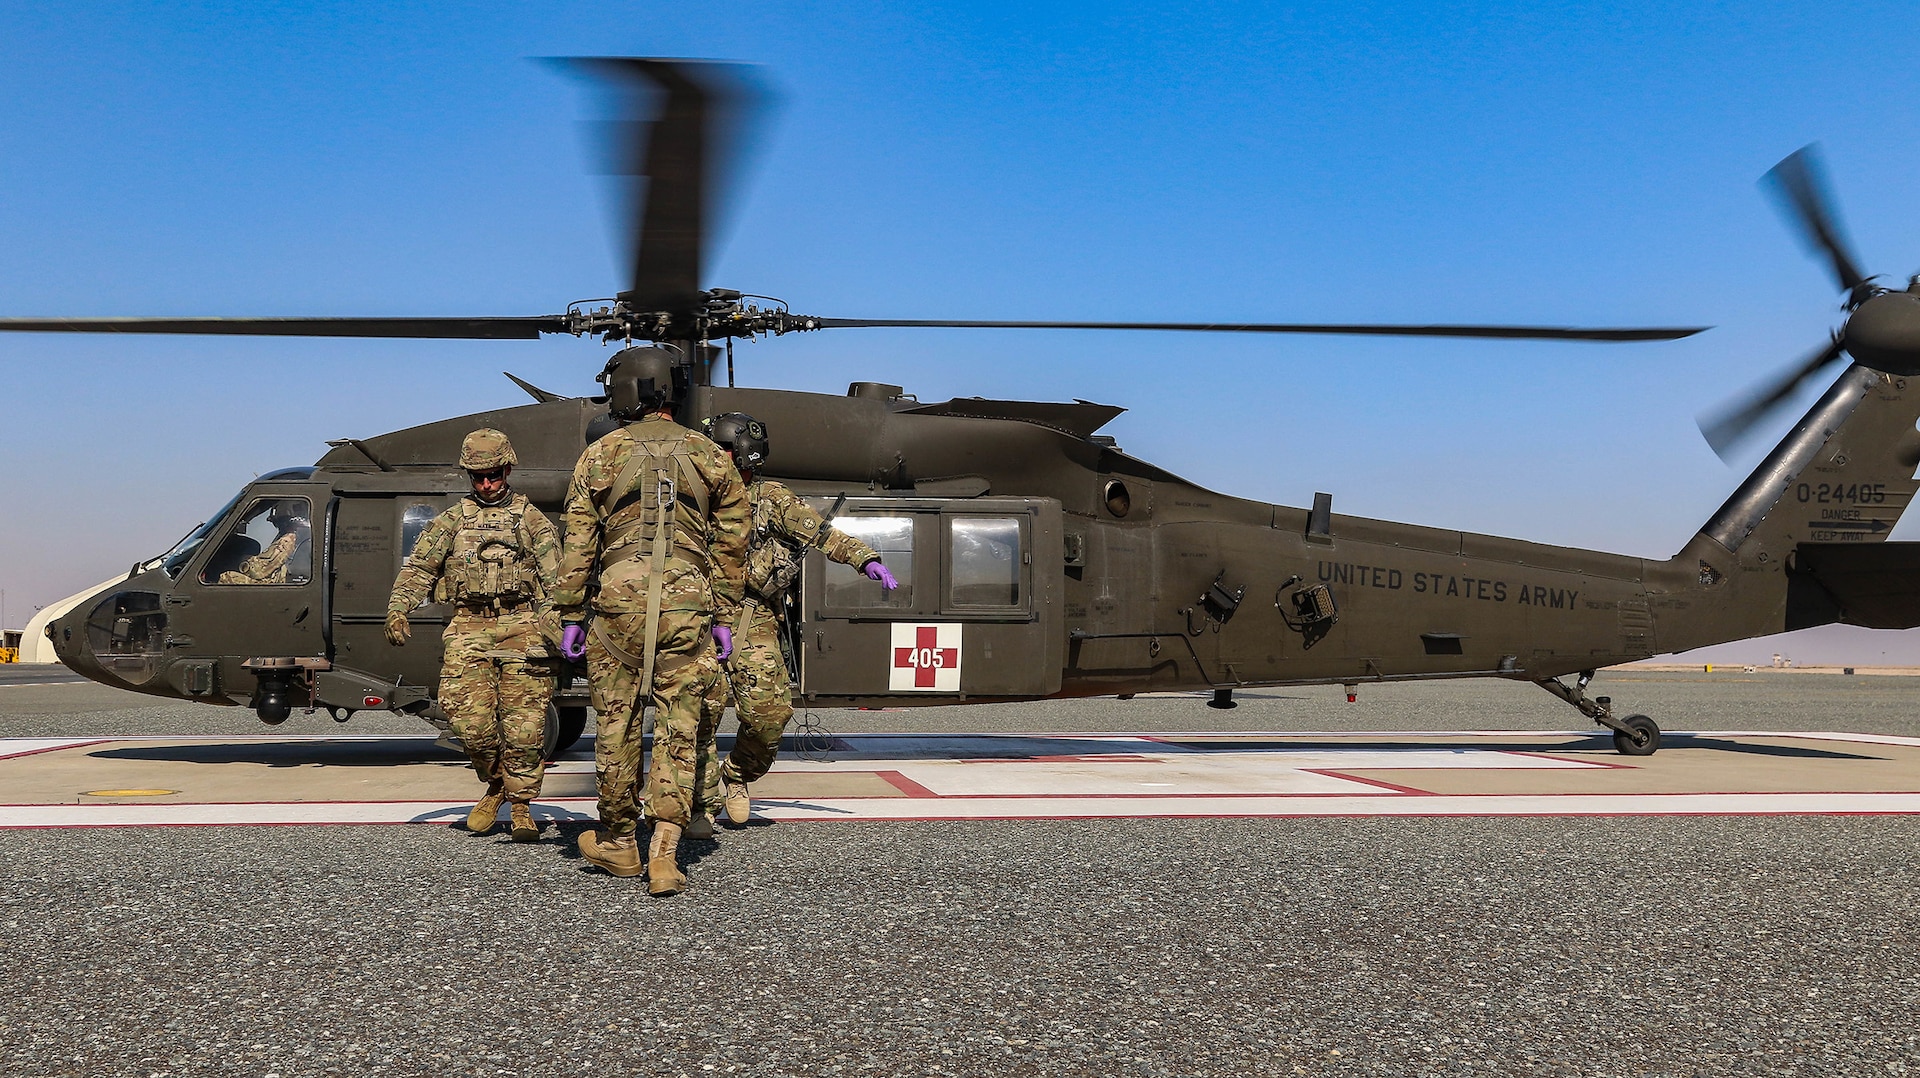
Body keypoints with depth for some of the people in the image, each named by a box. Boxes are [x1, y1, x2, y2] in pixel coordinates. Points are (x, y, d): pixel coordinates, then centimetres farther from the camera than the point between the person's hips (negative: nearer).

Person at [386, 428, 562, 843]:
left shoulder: (532, 520, 11)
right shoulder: (452, 520, 18)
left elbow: (555, 579, 1)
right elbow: (418, 567, 13)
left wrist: (552, 628, -15)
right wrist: (398, 610, -5)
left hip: (520, 628, -2)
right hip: (468, 628, 2)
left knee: (524, 723, -6)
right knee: (470, 720, -7)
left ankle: (521, 804, 7)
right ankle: (496, 786, 18)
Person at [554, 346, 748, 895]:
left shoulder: (601, 454, 6)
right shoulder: (710, 457, 11)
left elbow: (578, 545, 4)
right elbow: (730, 546, 10)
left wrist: (571, 617, 9)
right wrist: (724, 618, 14)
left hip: (618, 602, -1)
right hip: (687, 604, 1)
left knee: (616, 725, 11)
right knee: (678, 729, 3)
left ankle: (618, 841, 24)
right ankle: (664, 856, -2)